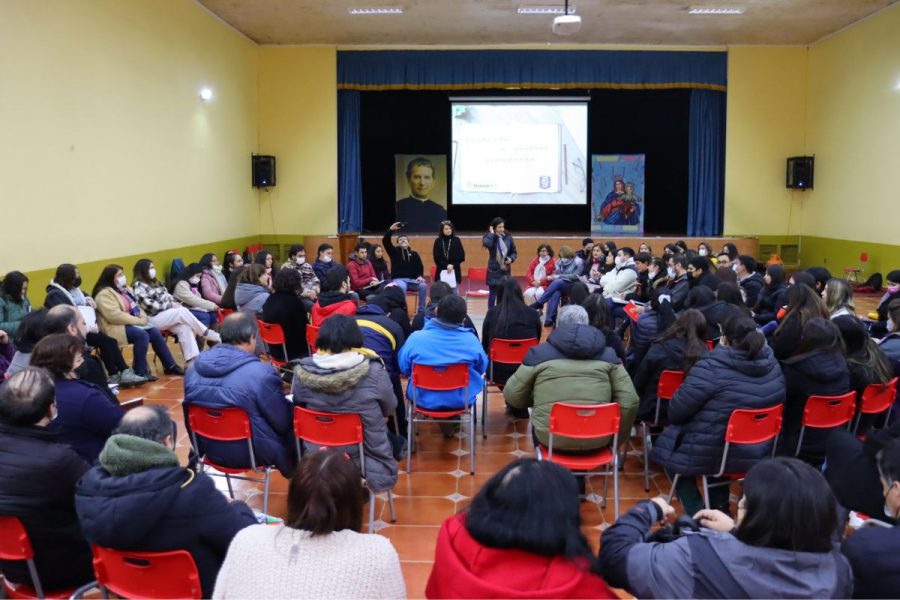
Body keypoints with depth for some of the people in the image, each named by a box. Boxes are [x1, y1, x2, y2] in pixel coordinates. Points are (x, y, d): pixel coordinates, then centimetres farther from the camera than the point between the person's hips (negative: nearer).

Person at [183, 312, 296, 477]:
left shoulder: (194, 368, -6)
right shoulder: (262, 373, -26)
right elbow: (283, 423, -15)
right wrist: (288, 405, 7)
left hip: (210, 449, 7)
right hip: (253, 453, -7)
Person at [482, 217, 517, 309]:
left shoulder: (508, 238, 3)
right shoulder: (490, 237, -6)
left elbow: (514, 252, 12)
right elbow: (487, 243, -31)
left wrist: (511, 259, -9)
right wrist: (491, 233, -18)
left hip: (505, 270, 3)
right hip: (494, 270, -3)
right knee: (493, 294, 1)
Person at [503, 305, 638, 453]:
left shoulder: (539, 353, 2)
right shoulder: (608, 354, 7)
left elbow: (512, 396, 6)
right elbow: (630, 402, 2)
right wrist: (617, 438, 16)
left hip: (551, 437, -1)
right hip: (597, 440, 1)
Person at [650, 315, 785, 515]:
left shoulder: (711, 367, -22)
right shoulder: (772, 365, -2)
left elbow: (675, 412, -17)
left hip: (712, 454, -6)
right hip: (758, 454, 6)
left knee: (667, 445, 19)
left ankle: (697, 514, 15)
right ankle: (720, 508, 30)